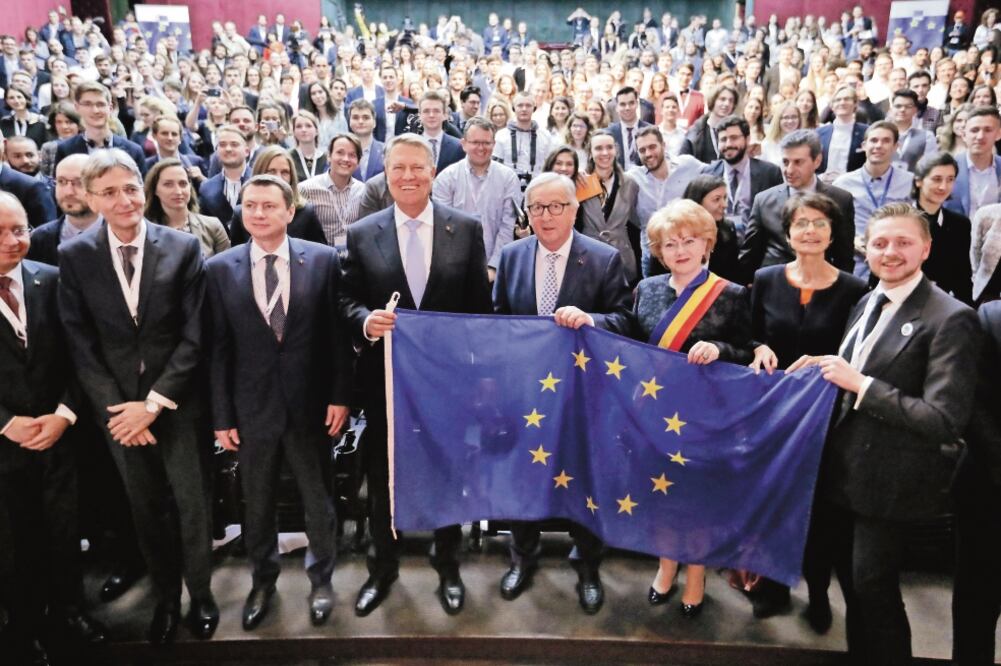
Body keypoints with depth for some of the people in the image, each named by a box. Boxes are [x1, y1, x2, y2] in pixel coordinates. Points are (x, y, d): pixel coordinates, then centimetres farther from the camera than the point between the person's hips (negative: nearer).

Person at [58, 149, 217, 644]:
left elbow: (194, 335, -9)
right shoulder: (74, 256, -2)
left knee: (191, 503, 9)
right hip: (116, 405, 2)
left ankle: (201, 594, 30)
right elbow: (80, 344, -2)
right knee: (145, 508, 15)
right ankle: (166, 597, 34)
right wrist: (115, 407, -9)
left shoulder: (183, 247, -7)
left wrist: (154, 403, -12)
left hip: (176, 401, -1)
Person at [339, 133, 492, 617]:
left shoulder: (467, 229, -2)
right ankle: (382, 568, 38)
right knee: (382, 478, 15)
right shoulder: (361, 234, 0)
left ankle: (448, 567, 37)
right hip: (385, 378, 1)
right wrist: (365, 321, -21)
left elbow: (479, 304, -1)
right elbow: (347, 300, 2)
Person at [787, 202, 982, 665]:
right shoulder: (866, 304, 8)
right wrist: (827, 370, -1)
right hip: (848, 469, 7)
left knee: (874, 586, 5)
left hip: (891, 481, -7)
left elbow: (945, 421, -22)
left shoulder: (950, 318, -17)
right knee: (856, 580, 21)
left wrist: (860, 384, -23)